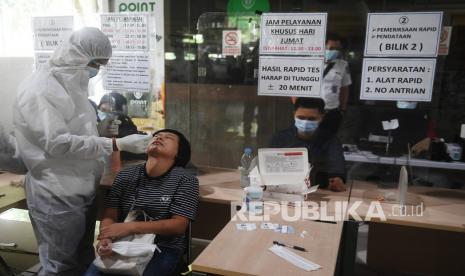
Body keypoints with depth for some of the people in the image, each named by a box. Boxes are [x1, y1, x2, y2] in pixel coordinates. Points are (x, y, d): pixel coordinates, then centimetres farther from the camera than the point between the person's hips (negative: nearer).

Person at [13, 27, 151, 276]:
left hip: (81, 189, 9)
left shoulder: (70, 83, 13)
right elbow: (56, 143, -26)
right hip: (57, 195, -9)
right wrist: (116, 144, -28)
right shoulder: (40, 89, -16)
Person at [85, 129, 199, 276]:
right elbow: (110, 216, 3)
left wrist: (130, 227, -17)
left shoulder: (186, 180, -4)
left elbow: (178, 225, -10)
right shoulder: (125, 176, 6)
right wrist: (105, 239, -20)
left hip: (163, 249, -2)